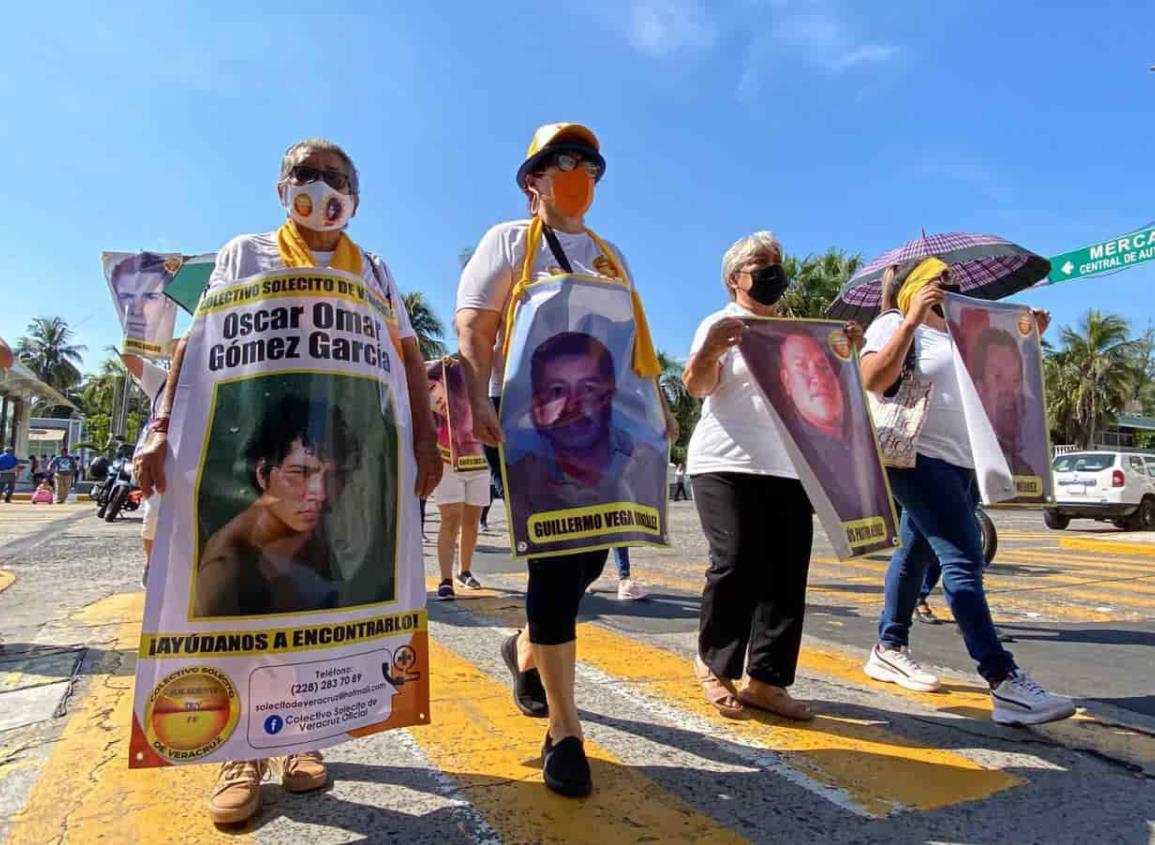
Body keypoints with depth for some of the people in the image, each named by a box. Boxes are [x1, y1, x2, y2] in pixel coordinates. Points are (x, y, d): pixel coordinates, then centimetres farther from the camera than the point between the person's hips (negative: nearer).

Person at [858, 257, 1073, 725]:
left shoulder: (959, 329, 22)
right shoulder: (895, 324, -3)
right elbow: (873, 379, -20)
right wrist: (911, 321, -20)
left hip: (962, 460, 9)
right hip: (920, 456, -9)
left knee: (917, 552, 13)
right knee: (964, 560, -15)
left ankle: (889, 650, 23)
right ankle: (1005, 683, -17)